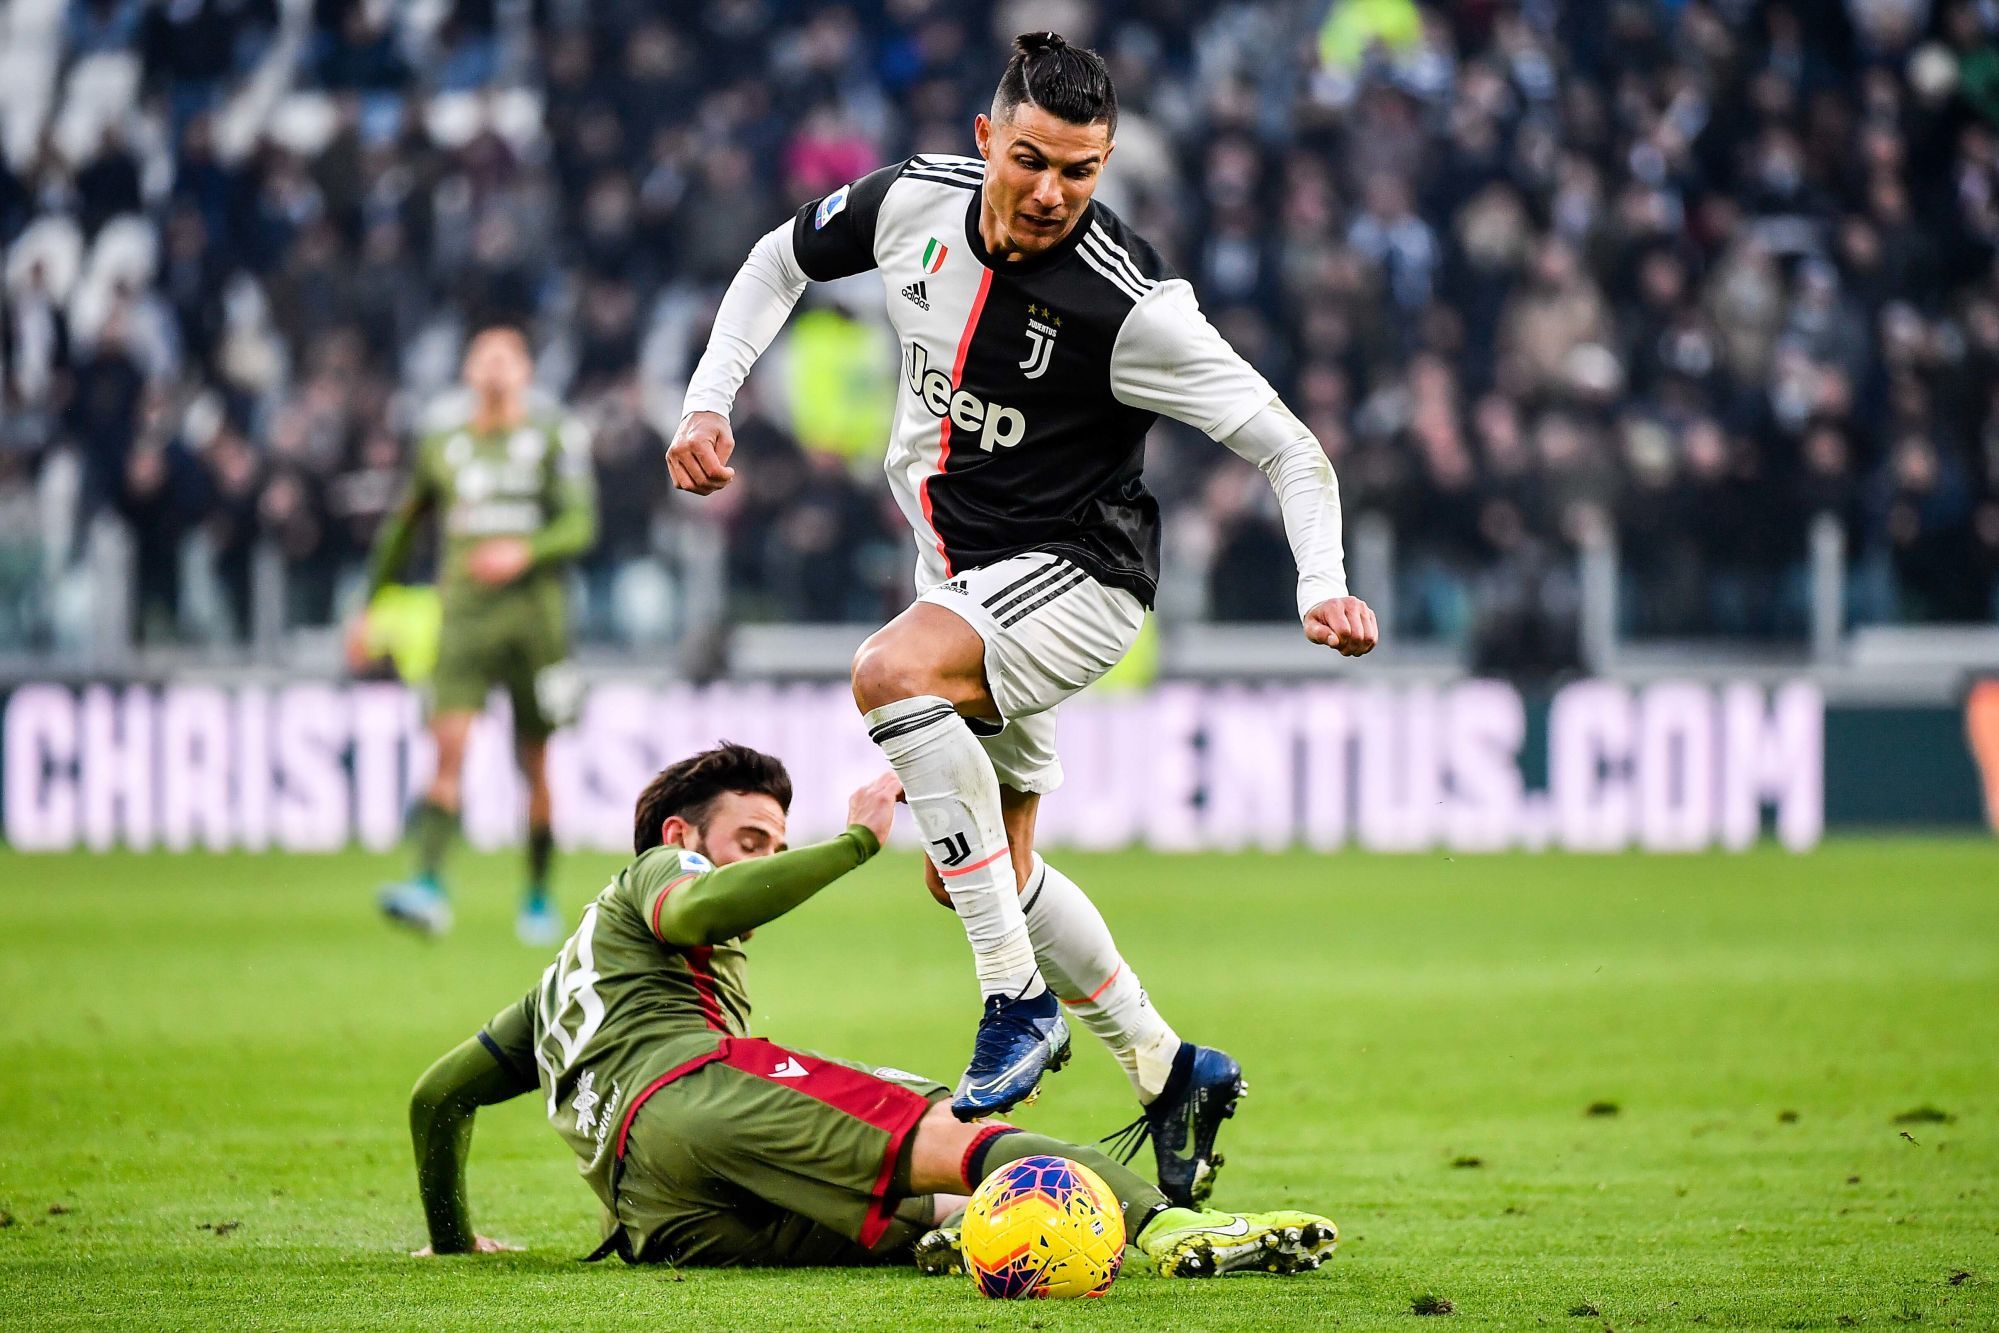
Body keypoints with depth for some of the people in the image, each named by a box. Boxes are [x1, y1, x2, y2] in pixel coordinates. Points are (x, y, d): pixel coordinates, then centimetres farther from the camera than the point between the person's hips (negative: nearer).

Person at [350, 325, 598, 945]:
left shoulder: (557, 438, 3)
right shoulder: (442, 447, 12)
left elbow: (580, 525, -6)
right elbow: (402, 528, 24)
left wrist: (524, 552, -24)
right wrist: (369, 607, 24)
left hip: (535, 613, -1)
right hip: (463, 615, 1)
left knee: (535, 765, 4)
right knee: (448, 748, -16)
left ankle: (538, 899, 18)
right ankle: (429, 887, -28)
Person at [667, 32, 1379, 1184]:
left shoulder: (1130, 303, -25)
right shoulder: (914, 202, -10)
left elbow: (1287, 446, -20)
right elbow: (781, 263, 11)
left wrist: (1323, 590, -34)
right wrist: (709, 402, -1)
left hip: (1077, 574, -7)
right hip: (962, 571, 7)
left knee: (893, 670, -35)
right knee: (988, 875, 12)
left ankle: (1018, 999, -29)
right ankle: (1169, 1070, 28)